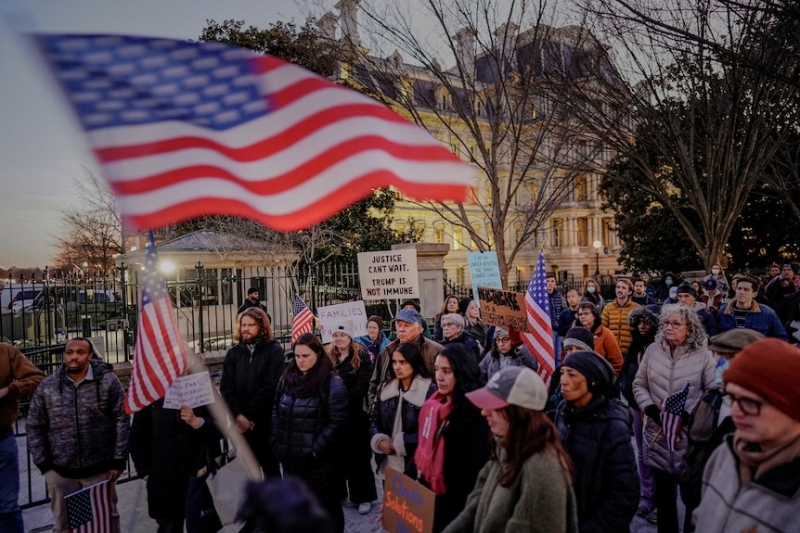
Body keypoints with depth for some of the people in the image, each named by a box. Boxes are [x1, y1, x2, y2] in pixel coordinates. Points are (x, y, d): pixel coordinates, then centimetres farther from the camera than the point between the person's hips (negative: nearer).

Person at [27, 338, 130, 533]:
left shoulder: (107, 381, -8)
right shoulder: (47, 386, 0)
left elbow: (122, 421, -7)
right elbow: (34, 427, 6)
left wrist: (118, 459, -8)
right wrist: (43, 463, 1)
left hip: (100, 469, -2)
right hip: (60, 471, 2)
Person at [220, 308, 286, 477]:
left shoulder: (274, 351, -5)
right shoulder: (233, 353, 8)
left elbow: (270, 387, -13)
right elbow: (226, 387, 1)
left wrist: (250, 417, -14)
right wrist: (238, 415, -12)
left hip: (266, 421, -4)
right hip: (242, 422, 4)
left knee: (270, 467, 7)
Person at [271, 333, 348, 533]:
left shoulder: (332, 382, -12)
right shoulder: (287, 378, 7)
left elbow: (338, 422, -15)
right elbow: (276, 410, 15)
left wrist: (316, 449, -17)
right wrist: (275, 440, 6)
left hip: (319, 460, -6)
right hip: (290, 457, 6)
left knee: (325, 506, 9)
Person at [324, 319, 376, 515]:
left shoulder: (362, 357, -5)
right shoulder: (328, 356, 7)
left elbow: (362, 386, -13)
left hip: (354, 413, -4)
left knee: (358, 455, 5)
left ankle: (363, 497, 17)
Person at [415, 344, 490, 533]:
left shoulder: (475, 415, -20)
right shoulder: (434, 405, 2)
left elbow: (474, 472, -19)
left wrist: (457, 517, -17)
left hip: (455, 504, -6)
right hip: (428, 494, 7)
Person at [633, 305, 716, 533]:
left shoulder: (703, 355, -7)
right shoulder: (653, 350, 1)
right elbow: (639, 385, 6)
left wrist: (690, 416, -16)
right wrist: (651, 409, -8)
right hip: (658, 433, 3)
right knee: (663, 490, 17)